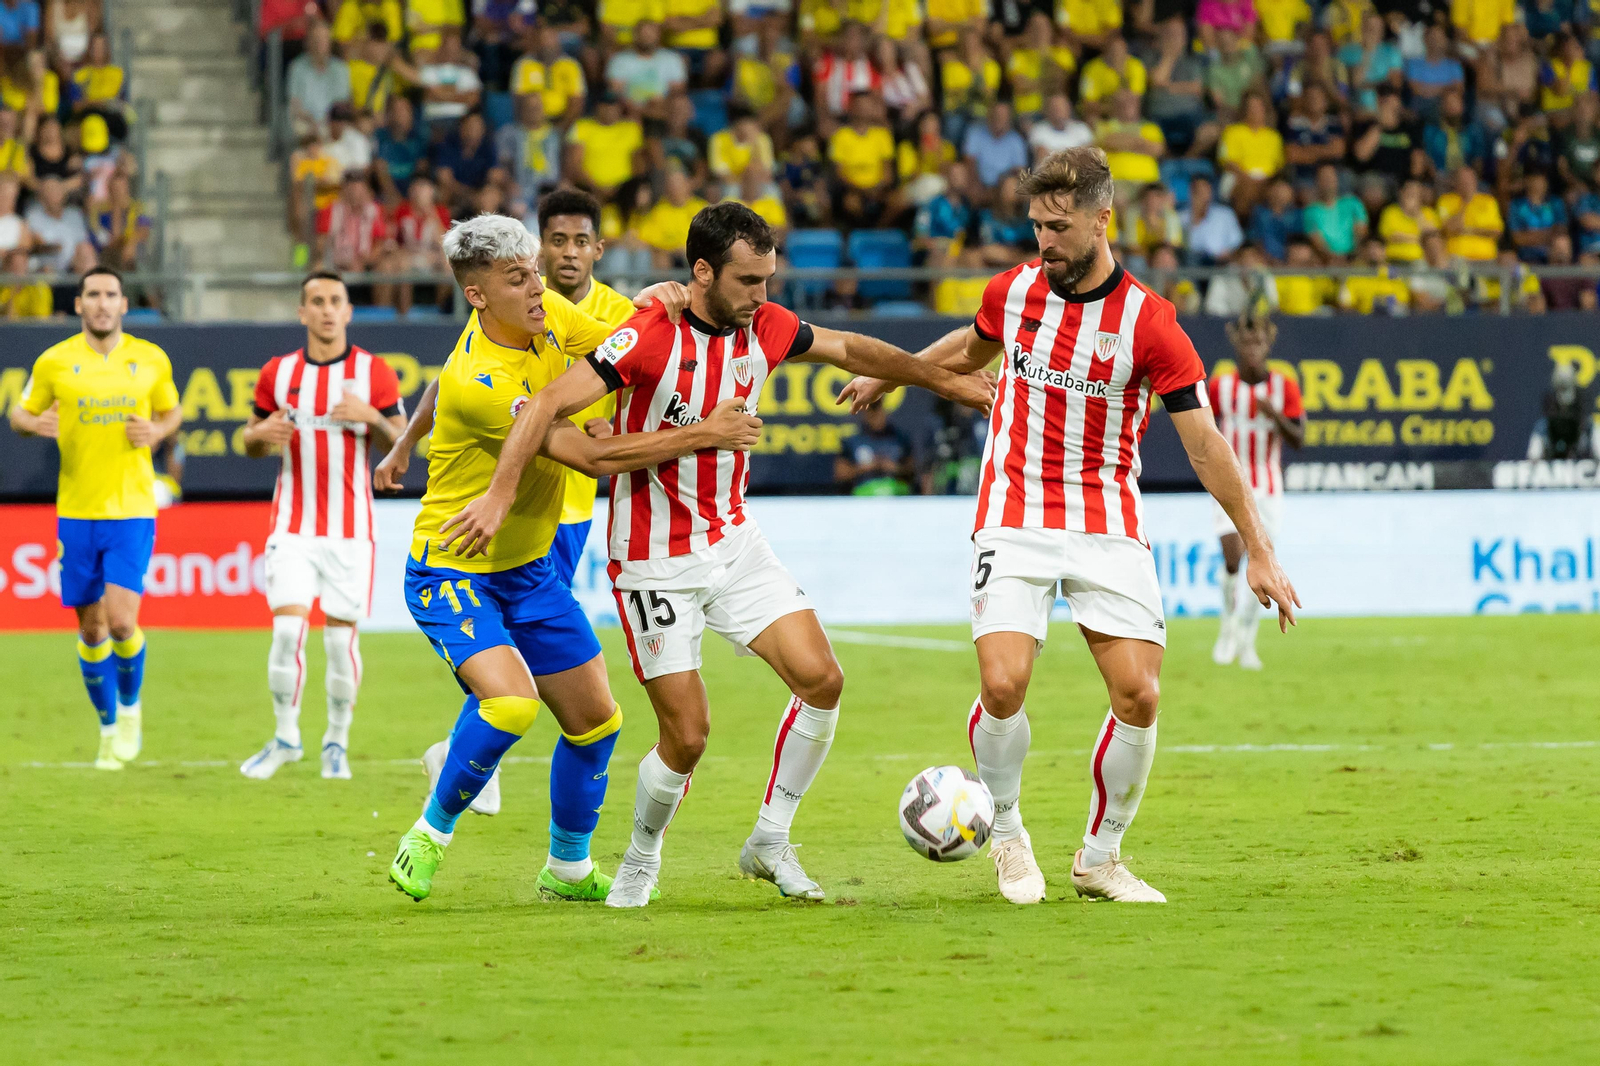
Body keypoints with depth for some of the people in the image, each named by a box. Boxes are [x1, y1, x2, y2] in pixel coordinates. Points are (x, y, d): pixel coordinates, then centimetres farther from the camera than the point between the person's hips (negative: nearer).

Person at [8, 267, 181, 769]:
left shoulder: (151, 360, 3)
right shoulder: (54, 362, 0)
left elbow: (172, 412, 18)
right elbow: (18, 413, 11)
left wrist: (157, 431, -5)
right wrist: (35, 423, -13)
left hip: (133, 510, -1)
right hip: (76, 512, 1)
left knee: (121, 620, -14)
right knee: (91, 628, 5)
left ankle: (130, 706, 14)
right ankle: (109, 728, 23)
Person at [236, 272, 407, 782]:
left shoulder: (375, 373, 0)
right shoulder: (278, 372, 5)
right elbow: (251, 444, 14)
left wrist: (372, 418, -19)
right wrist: (263, 432, -10)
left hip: (350, 528, -1)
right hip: (292, 525, 1)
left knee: (341, 637, -2)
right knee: (287, 628, -11)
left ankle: (337, 741, 15)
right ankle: (286, 736, 5)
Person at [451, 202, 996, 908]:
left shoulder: (765, 328, -2)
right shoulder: (651, 338, -21)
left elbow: (851, 350, 16)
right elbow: (550, 404, -25)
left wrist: (946, 381, 23)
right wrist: (501, 493, -35)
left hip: (733, 540, 6)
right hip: (655, 560, -6)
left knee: (821, 679, -8)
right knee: (687, 736, -8)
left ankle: (770, 844, 8)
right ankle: (641, 862, 20)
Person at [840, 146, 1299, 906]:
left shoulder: (1147, 322, -12)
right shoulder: (1012, 292, -1)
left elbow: (1205, 445, -10)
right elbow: (971, 347, 24)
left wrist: (1258, 551, -11)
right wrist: (888, 376, 33)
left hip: (1108, 528, -1)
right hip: (1015, 521, 1)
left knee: (1138, 696, -10)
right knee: (1003, 686, -16)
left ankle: (1100, 857, 10)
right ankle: (1006, 834, 10)